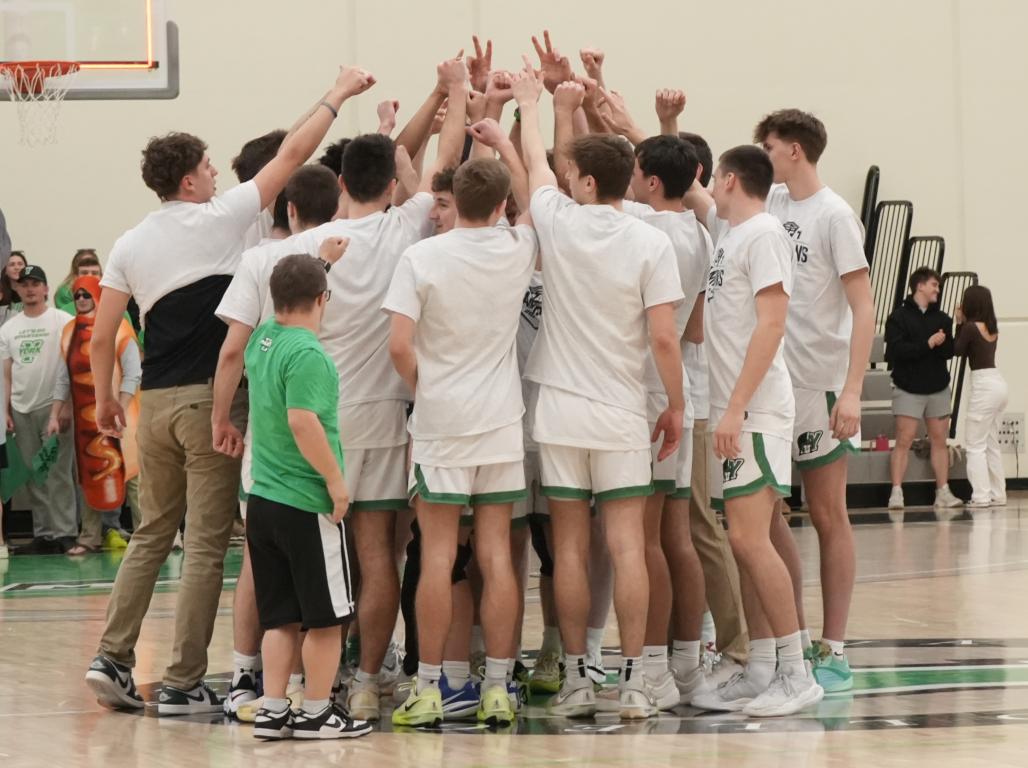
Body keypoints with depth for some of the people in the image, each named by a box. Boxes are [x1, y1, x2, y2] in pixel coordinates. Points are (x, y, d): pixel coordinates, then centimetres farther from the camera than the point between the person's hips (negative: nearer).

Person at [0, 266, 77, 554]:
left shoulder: (63, 322, 0)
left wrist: (67, 406, -12)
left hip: (53, 407, -5)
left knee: (58, 474, -6)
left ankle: (64, 533, -5)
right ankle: (43, 534, 10)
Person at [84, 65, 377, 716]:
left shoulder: (130, 245, 8)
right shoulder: (219, 220, -5)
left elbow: (102, 335, 7)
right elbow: (294, 154, -1)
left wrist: (105, 398, 20)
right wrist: (338, 95, 8)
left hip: (155, 401, 5)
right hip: (211, 399, -5)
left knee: (152, 534, 17)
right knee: (206, 542, -1)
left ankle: (113, 658, 9)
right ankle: (184, 683, -2)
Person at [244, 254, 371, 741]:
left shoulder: (262, 340, 7)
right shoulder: (307, 353, -17)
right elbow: (303, 422, -26)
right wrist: (335, 479, -18)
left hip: (263, 499, 8)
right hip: (307, 504, -8)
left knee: (280, 618, 11)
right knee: (326, 618, 3)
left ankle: (273, 711, 9)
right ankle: (316, 714, 8)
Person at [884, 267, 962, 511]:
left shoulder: (942, 319, 10)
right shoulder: (899, 317, -4)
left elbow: (949, 350, 0)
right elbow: (896, 350, -17)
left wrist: (938, 343, -21)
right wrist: (928, 344, -19)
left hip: (938, 388, 5)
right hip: (908, 389, -5)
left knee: (939, 440, 6)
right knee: (904, 440, -9)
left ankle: (943, 493, 9)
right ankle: (896, 493, -9)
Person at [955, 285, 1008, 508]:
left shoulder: (970, 327, -13)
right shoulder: (992, 328, 11)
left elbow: (957, 350, -3)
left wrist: (959, 323, 0)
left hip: (984, 386, -8)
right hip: (999, 382, 8)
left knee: (976, 444, -4)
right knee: (991, 444, 15)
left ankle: (981, 496, -8)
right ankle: (998, 494, 15)